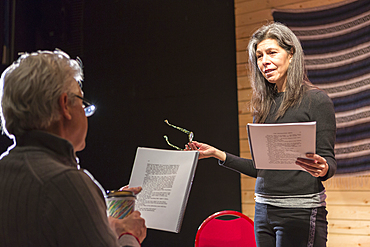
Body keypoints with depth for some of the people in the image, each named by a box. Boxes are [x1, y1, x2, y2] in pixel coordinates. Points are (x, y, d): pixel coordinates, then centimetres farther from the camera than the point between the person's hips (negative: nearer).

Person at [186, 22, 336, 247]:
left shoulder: (316, 100, -5)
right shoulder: (263, 105, 12)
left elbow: (329, 162, -7)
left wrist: (321, 168, -28)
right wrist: (217, 154, 10)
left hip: (300, 211, -5)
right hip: (263, 209, 6)